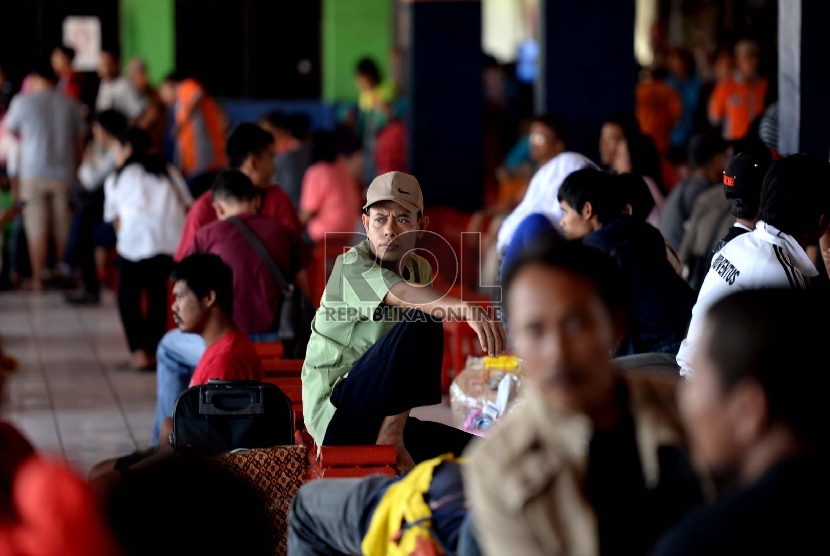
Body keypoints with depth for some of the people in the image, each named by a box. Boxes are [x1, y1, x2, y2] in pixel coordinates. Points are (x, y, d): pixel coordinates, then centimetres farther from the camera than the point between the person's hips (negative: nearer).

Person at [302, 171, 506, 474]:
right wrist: (467, 310, -51)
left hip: (382, 415, 8)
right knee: (422, 324, -28)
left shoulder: (419, 269, 11)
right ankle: (390, 437, -24)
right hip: (336, 413, -8)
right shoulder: (351, 266, -15)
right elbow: (403, 295, -35)